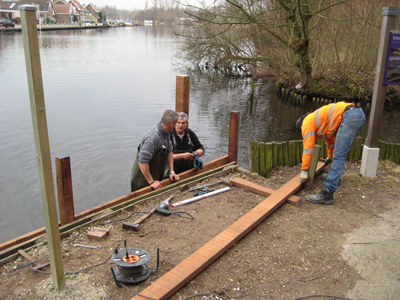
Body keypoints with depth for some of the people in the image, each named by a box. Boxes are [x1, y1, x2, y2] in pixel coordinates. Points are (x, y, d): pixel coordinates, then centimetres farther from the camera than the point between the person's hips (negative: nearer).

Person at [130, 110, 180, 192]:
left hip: (157, 176, 9)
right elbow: (142, 162, -32)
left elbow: (169, 152, 12)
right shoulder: (152, 137, -30)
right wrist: (151, 182, -24)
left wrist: (171, 172, 3)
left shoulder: (166, 133, 0)